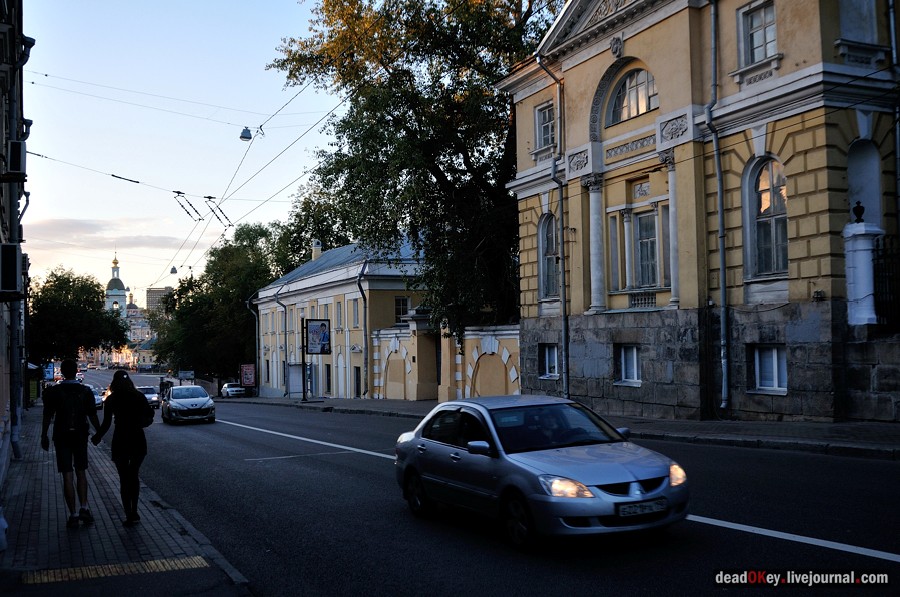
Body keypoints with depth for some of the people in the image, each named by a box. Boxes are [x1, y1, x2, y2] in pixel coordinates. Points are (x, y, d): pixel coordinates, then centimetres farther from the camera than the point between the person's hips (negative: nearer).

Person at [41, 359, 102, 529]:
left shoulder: (54, 392, -6)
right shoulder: (86, 391, -3)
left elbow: (48, 416, -4)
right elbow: (92, 415, -3)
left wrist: (44, 436, 7)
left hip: (62, 436, -1)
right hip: (80, 436, 1)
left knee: (67, 476, 2)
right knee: (81, 472, 15)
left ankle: (73, 515, 2)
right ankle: (84, 508, 4)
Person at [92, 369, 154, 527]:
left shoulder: (111, 399, -3)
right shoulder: (139, 396, 3)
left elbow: (106, 424, -5)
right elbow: (149, 415, 0)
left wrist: (97, 437, 9)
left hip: (120, 441, -2)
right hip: (138, 440, 2)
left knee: (124, 478, 6)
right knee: (134, 475, 17)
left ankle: (129, 516, 3)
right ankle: (134, 512, 14)